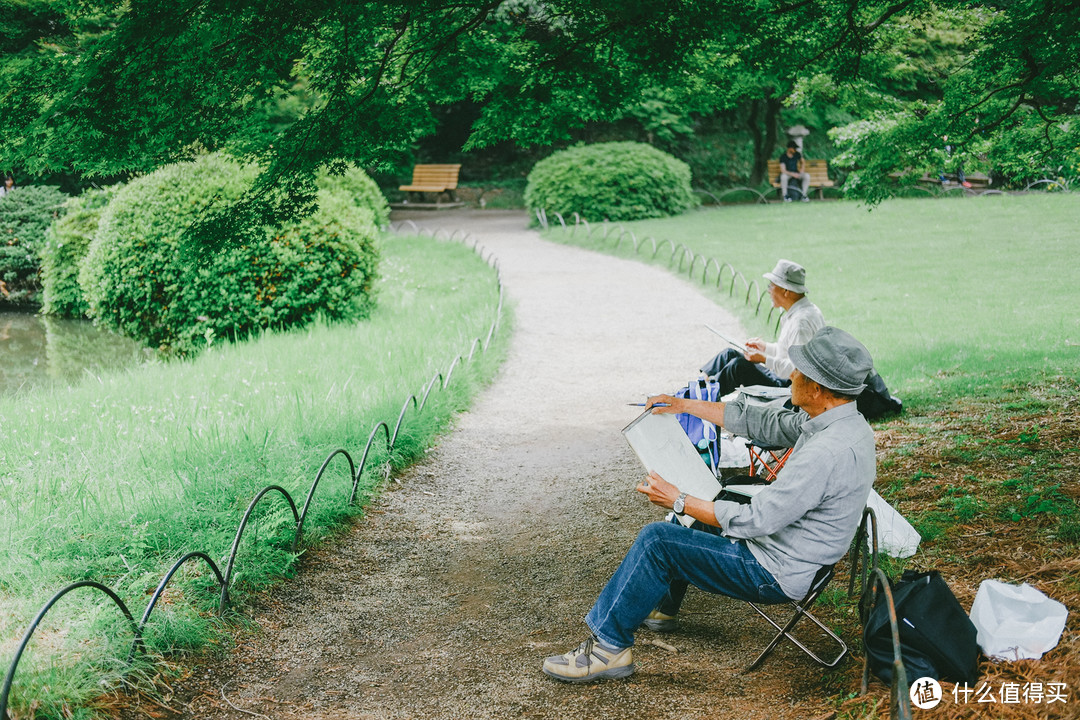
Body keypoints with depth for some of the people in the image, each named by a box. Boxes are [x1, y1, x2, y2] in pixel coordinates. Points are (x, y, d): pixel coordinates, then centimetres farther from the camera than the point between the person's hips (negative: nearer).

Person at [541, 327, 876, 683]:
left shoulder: (828, 451, -32)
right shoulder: (843, 421, -1)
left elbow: (754, 520, -29)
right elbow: (762, 421, 12)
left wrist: (678, 500, -19)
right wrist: (684, 405, 16)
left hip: (776, 574, -10)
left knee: (657, 540, -13)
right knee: (687, 516, 25)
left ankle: (609, 645, -2)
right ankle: (662, 607, 39)